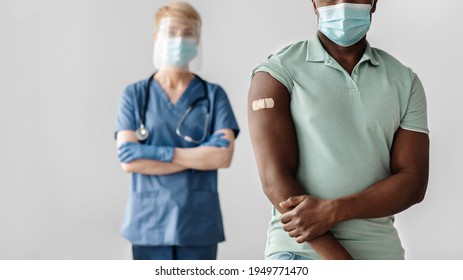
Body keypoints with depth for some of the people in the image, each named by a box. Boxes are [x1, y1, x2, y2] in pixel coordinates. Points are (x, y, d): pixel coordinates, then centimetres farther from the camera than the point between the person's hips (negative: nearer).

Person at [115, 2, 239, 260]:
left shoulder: (213, 94, 5)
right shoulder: (135, 94, 4)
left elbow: (223, 155, -9)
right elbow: (128, 158, -8)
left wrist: (161, 153, -11)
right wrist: (198, 156, -10)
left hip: (199, 223, 0)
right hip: (149, 223, 0)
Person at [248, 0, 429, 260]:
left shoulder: (405, 81, 8)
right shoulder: (277, 73, -3)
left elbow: (413, 183, 0)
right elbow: (276, 180, -11)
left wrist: (333, 211, -16)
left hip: (380, 254, 4)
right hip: (300, 251, -3)